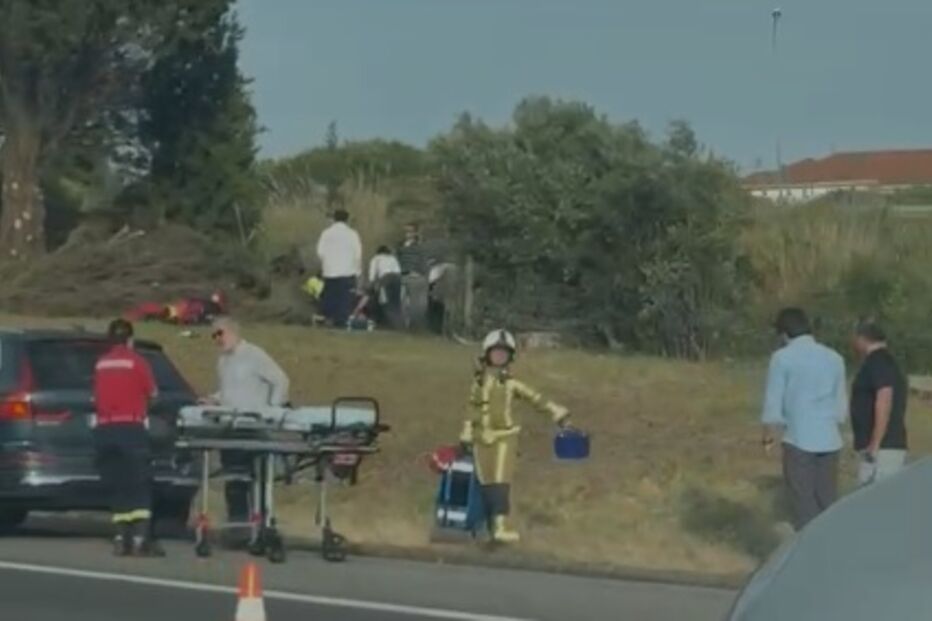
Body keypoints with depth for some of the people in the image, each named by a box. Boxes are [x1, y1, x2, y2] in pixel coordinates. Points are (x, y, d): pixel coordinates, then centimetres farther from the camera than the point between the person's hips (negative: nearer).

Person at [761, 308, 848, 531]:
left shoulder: (783, 358, -6)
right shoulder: (834, 358, 9)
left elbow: (773, 403, -5)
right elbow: (841, 406, 14)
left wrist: (769, 436, 9)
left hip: (799, 440, -4)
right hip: (829, 441, 4)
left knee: (805, 505, 0)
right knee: (827, 502, 10)